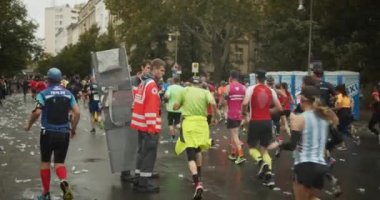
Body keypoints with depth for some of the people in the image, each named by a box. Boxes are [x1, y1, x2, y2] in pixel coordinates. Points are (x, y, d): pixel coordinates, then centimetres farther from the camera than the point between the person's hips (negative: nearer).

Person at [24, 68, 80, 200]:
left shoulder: (43, 94, -5)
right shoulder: (68, 94, 5)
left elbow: (37, 112, -17)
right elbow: (77, 112, -2)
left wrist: (29, 125, 0)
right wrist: (73, 129, 10)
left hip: (48, 132, -2)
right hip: (64, 133, 2)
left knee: (45, 162, 14)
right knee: (59, 162, 10)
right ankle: (64, 182, -21)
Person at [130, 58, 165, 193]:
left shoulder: (143, 82, 15)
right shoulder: (152, 85, -16)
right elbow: (151, 108, -21)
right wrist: (152, 128, -20)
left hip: (142, 124, 10)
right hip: (149, 126, -10)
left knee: (142, 152, 16)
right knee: (149, 153, -3)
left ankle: (138, 180, 22)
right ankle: (143, 183, 1)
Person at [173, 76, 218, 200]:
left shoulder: (185, 91, 9)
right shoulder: (205, 92, 7)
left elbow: (175, 107, 9)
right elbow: (213, 103, -11)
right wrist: (215, 117, 4)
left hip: (189, 123, -2)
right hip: (201, 123, 2)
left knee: (191, 156, -4)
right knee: (198, 150, 27)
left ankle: (197, 183, -24)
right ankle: (198, 178, 33)